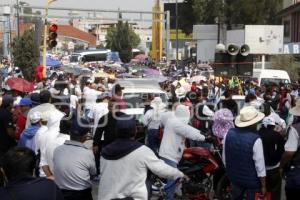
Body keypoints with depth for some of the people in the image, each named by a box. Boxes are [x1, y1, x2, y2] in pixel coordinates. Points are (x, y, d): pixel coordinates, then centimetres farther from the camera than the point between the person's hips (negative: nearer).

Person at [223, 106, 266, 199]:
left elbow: (225, 158, 0)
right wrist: (263, 186, -8)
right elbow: (260, 166, -21)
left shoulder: (229, 134, -12)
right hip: (252, 180, -5)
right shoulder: (255, 139, -28)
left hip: (234, 177, 5)